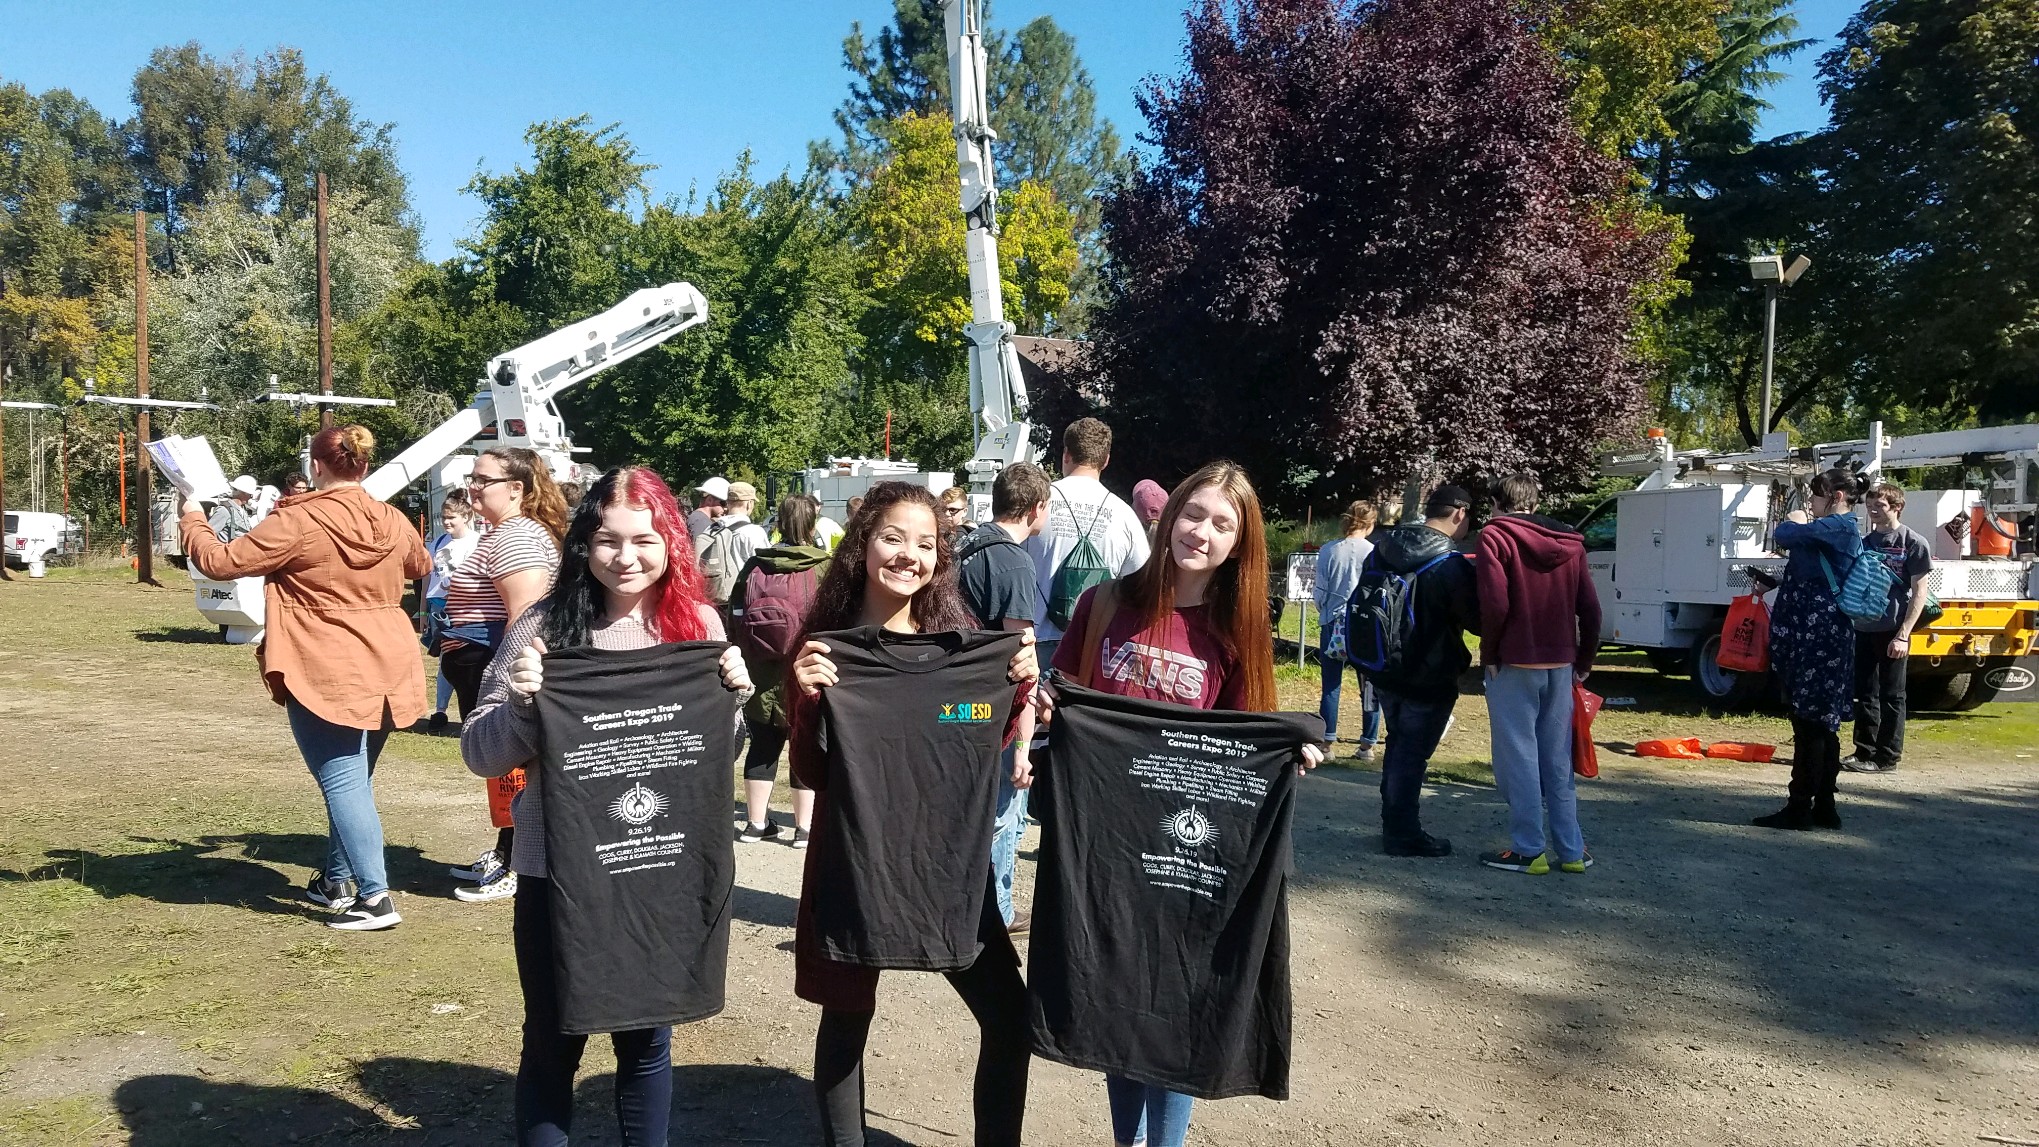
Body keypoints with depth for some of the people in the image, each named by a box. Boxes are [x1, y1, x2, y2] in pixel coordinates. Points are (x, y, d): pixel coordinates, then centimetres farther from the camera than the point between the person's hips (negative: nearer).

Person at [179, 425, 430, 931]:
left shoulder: (299, 521, -13)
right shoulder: (392, 521, 5)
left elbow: (221, 561, -7)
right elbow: (422, 565, 26)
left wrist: (193, 520, 12)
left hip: (327, 677, -7)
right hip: (387, 674, 7)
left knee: (343, 783, -3)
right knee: (352, 779, 19)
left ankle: (375, 897, -6)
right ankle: (338, 880, 31)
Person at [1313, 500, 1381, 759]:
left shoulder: (1328, 551, -3)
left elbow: (1320, 593, 2)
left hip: (1334, 625, 1)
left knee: (1331, 686, 6)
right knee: (1369, 686, 9)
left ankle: (1326, 742, 7)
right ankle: (1368, 744, 12)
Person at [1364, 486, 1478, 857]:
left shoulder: (1382, 550, 3)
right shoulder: (1450, 564, -20)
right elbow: (1475, 618, -12)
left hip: (1386, 672, 7)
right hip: (1429, 677, -7)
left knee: (1398, 746, 20)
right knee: (1413, 755, 2)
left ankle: (1392, 824, 30)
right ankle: (1403, 834, 10)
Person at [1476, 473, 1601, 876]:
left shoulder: (1495, 536, -6)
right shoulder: (1569, 543, 12)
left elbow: (1495, 603, -16)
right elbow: (1590, 608, 10)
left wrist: (1489, 654, -6)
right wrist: (1583, 661, 17)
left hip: (1514, 664, -5)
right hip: (1560, 665, 6)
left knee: (1518, 757, 0)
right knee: (1558, 760, 12)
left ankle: (1529, 850, 3)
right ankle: (1572, 849, 15)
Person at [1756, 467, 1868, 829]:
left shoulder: (1838, 525, -12)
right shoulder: (1844, 529, 19)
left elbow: (1783, 535, -19)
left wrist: (1794, 522, 1)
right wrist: (1802, 525, 7)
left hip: (1816, 635, -11)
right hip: (1825, 633, 11)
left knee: (1810, 721, -8)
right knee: (1823, 723, 12)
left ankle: (1799, 808, -5)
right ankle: (1824, 806, 18)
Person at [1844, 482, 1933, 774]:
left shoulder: (1914, 543, -5)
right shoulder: (1865, 541, 11)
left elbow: (1919, 593, -8)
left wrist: (1903, 635, -14)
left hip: (1892, 631, -5)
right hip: (1864, 628, 6)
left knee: (1892, 695, 2)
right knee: (1865, 694, 10)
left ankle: (1887, 757, 8)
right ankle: (1864, 751, 18)